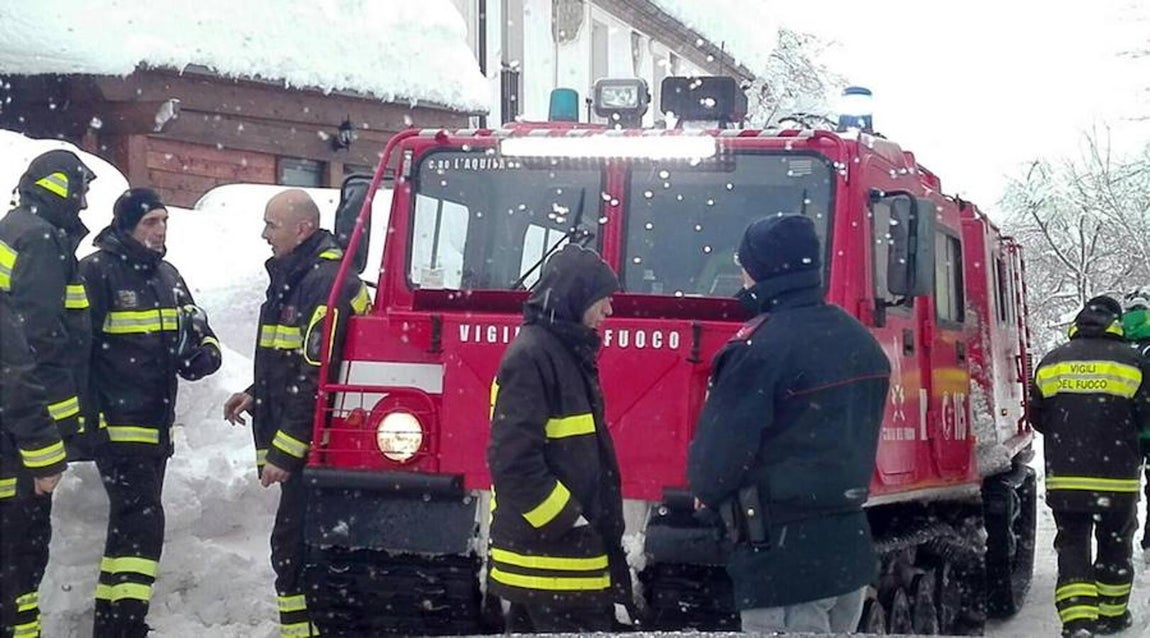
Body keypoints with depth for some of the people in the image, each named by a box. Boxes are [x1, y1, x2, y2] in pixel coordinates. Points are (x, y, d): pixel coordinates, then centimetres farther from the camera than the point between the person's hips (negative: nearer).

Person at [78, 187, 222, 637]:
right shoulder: (97, 271, -12)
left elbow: (198, 329, 21)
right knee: (143, 522, -15)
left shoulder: (166, 275, 13)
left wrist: (205, 351, -4)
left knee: (131, 523, 15)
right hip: (117, 426, -9)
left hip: (156, 426, 9)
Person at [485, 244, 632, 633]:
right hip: (550, 558, -10)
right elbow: (513, 459, -23)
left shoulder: (568, 353, 16)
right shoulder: (531, 355, -16)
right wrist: (569, 521, -20)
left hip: (553, 549, 10)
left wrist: (593, 523, 19)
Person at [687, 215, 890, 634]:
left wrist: (707, 491, 3)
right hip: (851, 545, 9)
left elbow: (718, 452, -17)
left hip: (784, 558, -9)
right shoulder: (859, 341, 10)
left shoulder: (760, 348, -18)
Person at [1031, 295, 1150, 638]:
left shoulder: (1051, 362, 3)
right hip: (1118, 480, -1)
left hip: (1064, 478, 1)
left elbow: (1037, 418, 9)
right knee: (1114, 545, 16)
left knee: (1073, 546, 3)